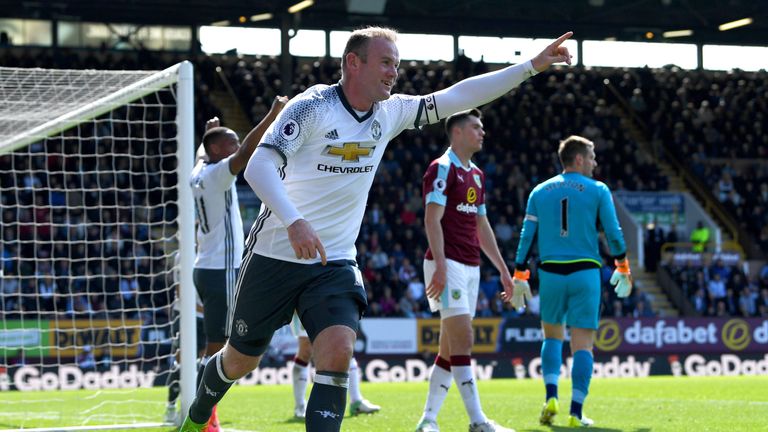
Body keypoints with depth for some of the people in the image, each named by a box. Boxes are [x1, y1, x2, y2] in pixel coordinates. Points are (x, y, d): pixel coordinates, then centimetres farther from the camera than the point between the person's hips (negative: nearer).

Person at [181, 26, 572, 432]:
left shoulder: (390, 113, 2)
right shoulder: (312, 106, -16)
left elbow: (457, 96, 4)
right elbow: (258, 166, -24)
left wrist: (531, 66, -2)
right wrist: (294, 222, -39)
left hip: (335, 264, 4)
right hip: (275, 257, -4)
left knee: (338, 352, -20)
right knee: (240, 359, 10)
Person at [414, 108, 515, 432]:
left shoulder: (476, 175, 19)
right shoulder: (442, 168, -7)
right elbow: (432, 219, -15)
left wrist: (503, 270, 22)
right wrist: (440, 266, -25)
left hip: (471, 267, 9)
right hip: (449, 265, -9)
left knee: (450, 347, 7)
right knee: (462, 339, -13)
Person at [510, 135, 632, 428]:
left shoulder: (539, 192, 9)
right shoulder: (597, 190, 2)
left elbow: (526, 236, 7)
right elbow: (613, 233, 2)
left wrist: (520, 277, 10)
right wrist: (622, 268, 16)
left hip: (550, 272, 3)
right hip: (585, 272, -2)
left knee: (552, 337, 19)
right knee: (582, 344, 0)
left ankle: (551, 398, 2)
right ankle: (576, 412, -6)